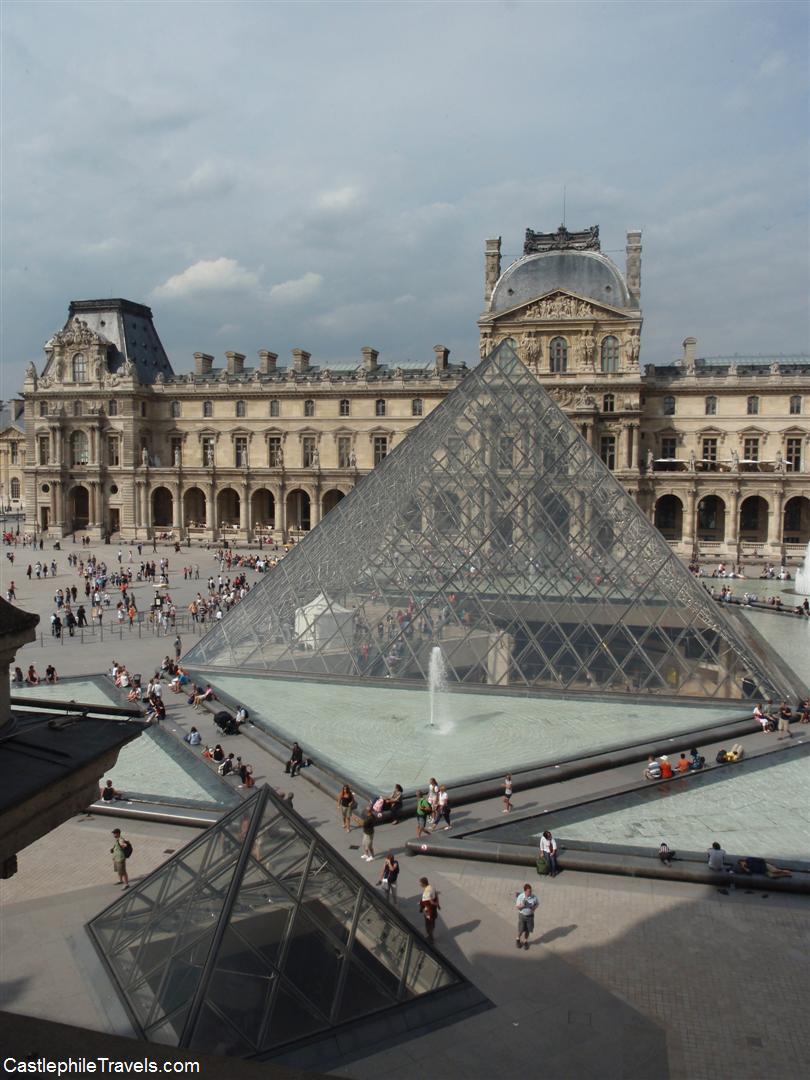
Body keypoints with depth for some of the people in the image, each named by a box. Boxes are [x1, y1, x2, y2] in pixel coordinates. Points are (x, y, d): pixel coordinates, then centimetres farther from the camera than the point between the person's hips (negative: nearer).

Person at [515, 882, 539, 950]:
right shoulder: (520, 896, -21)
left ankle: (525, 941, 37)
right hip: (522, 915, -1)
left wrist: (534, 908, -16)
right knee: (521, 930, 6)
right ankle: (518, 939, 37)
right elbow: (517, 907, -13)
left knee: (528, 930, 11)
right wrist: (522, 905, -33)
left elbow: (537, 903, 3)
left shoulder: (534, 897, -16)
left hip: (530, 916, 1)